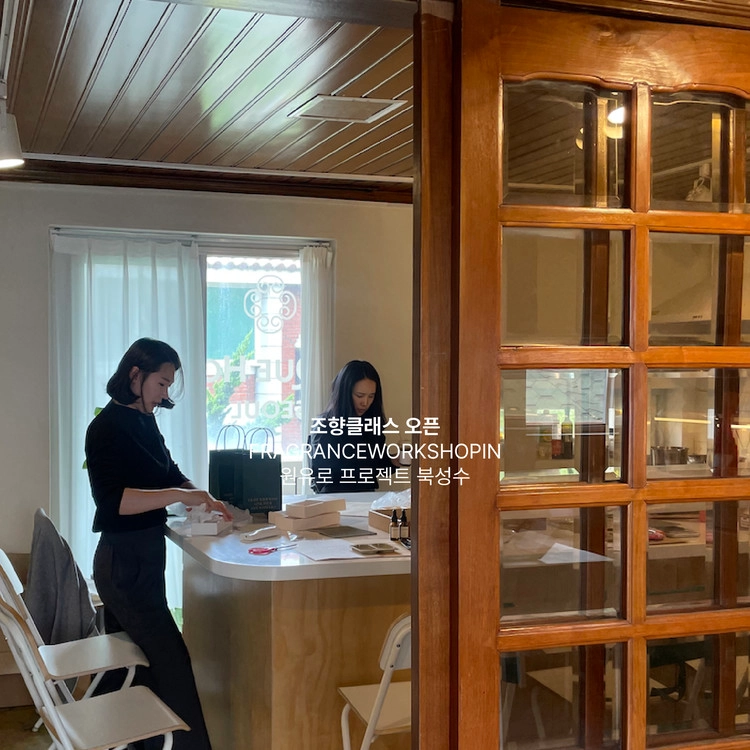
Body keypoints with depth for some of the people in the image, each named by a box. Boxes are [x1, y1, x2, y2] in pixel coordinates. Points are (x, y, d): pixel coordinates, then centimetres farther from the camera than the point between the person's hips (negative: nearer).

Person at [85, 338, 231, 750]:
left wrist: (203, 498, -2)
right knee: (173, 661, -8)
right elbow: (111, 500, -26)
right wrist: (179, 495, -30)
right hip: (126, 561, -9)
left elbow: (169, 474, 16)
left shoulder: (144, 421, 9)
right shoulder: (108, 427, -16)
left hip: (141, 557, 9)